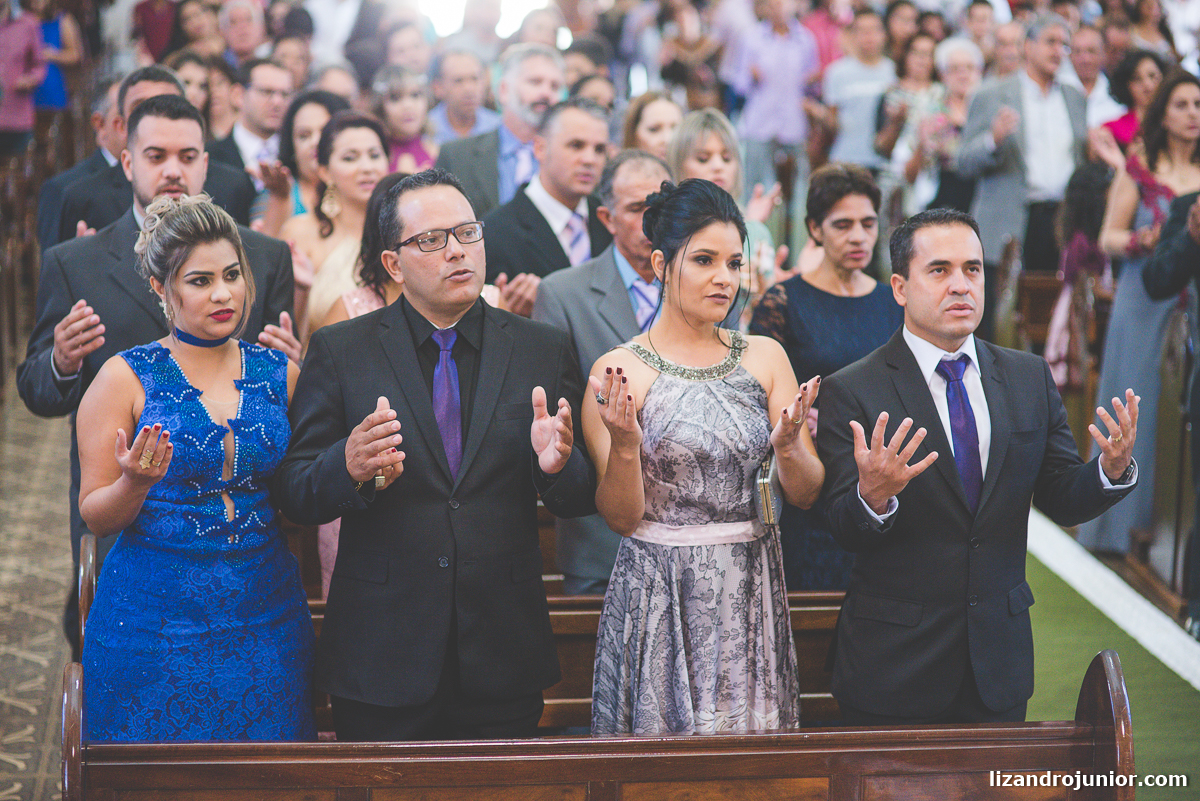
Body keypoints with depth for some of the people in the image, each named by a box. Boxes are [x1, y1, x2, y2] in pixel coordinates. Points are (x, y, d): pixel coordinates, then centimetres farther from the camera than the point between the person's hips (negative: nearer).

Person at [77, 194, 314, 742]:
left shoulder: (280, 373, 6)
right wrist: (135, 482, -21)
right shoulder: (126, 378, -5)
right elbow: (95, 517, -2)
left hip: (265, 622, 3)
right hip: (155, 627, -3)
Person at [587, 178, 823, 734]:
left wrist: (787, 445, -16)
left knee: (754, 739, 8)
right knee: (666, 731, 3)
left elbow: (806, 495, 3)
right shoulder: (618, 372, -5)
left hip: (751, 596, 3)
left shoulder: (765, 358, 6)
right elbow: (621, 517, -6)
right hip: (660, 601, -3)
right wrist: (624, 445, -22)